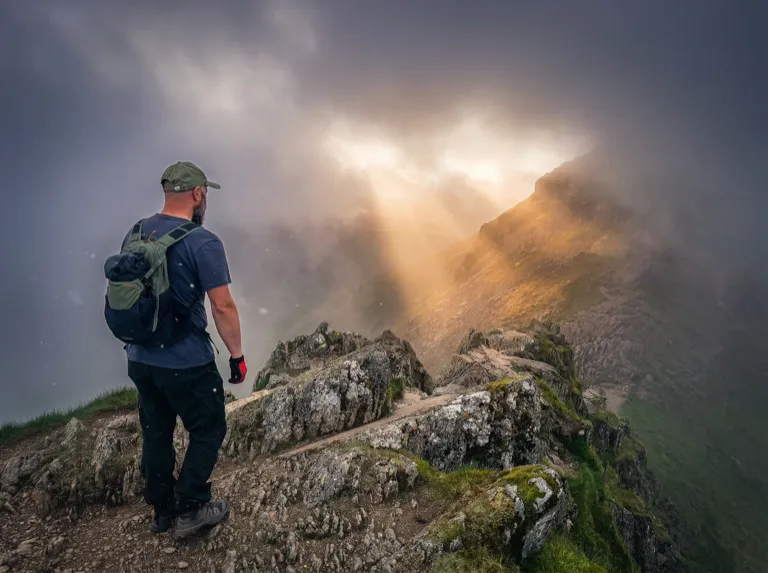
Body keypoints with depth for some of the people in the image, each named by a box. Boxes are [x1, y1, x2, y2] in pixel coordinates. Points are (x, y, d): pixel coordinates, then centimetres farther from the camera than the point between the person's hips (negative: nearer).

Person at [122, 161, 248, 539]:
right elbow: (222, 307, -19)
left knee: (156, 433, 20)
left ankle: (161, 510, 34)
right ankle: (189, 510, 19)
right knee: (208, 431, 13)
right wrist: (237, 355, -7)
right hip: (186, 365, -7)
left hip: (140, 359, 7)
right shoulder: (203, 243, -18)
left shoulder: (135, 234, 3)